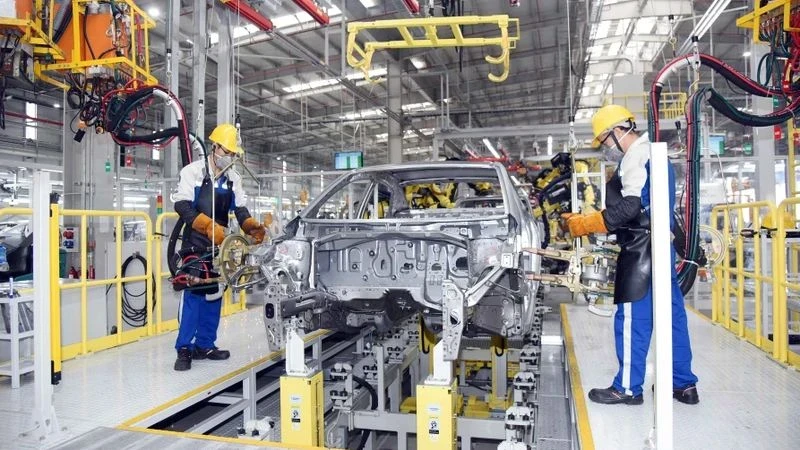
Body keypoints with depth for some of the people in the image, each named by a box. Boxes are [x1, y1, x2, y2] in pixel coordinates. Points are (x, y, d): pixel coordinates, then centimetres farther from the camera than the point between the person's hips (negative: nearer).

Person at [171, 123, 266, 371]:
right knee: (193, 292, -12)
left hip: (220, 244, 6)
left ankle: (205, 345, 17)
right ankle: (184, 348, -5)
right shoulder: (194, 171, -7)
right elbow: (182, 206, -15)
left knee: (214, 294, 8)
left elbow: (240, 208, 9)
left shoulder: (233, 178, 10)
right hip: (196, 242, -6)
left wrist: (252, 228, -11)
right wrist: (209, 226, -27)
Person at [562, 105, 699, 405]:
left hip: (641, 249, -10)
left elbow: (629, 207, -20)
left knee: (632, 317, -4)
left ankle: (628, 388, 4)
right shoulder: (654, 155, 22)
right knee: (671, 314, 13)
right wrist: (590, 222, 15)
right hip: (662, 245, 10)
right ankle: (684, 384, 21)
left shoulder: (636, 155, -9)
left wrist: (585, 224, -14)